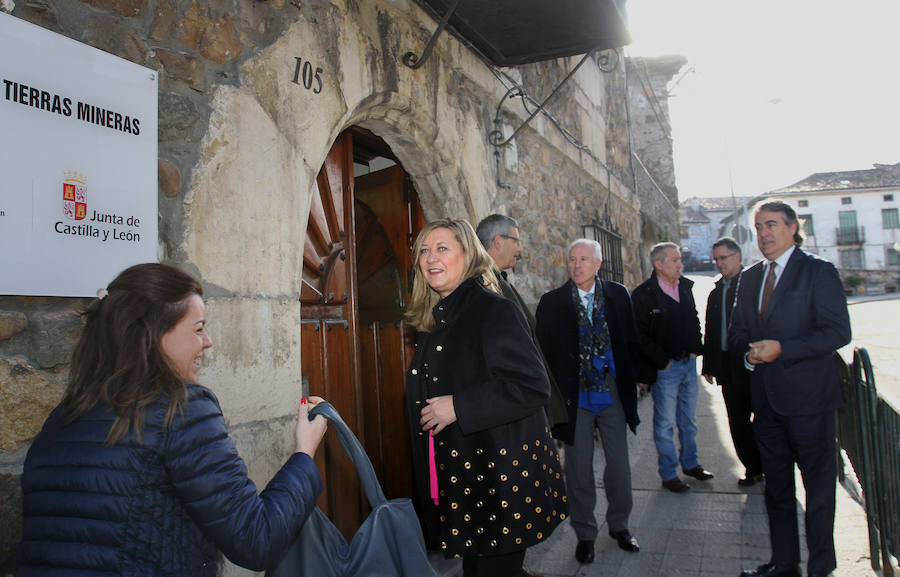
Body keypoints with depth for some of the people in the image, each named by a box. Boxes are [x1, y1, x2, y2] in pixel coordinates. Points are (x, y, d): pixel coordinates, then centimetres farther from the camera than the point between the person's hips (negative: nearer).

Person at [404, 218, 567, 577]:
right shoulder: (433, 319, 9)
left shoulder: (493, 310, -15)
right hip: (455, 473, 8)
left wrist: (458, 406, -23)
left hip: (501, 475, -7)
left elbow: (532, 386, -23)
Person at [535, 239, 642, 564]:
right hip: (574, 397, -2)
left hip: (612, 392, 2)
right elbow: (545, 351, -2)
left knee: (619, 463, 11)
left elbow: (631, 341, 8)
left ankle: (619, 525, 33)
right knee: (579, 469, 6)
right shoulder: (552, 302, -4)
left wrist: (629, 381, 3)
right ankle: (584, 534, 24)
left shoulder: (617, 295, 2)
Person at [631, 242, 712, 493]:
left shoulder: (685, 287, 7)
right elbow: (640, 336, -14)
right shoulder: (643, 295, -14)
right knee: (665, 423, 4)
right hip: (665, 368, -6)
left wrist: (696, 348, 8)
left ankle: (690, 463, 35)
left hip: (689, 362, 7)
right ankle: (669, 474, 16)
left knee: (689, 420, 18)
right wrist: (662, 361, -14)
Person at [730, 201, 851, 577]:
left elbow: (838, 332, -15)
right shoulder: (749, 277, 11)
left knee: (818, 486, 7)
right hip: (767, 399, 6)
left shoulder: (818, 272, -7)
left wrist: (782, 348, -21)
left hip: (807, 396, -6)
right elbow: (737, 332, 16)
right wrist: (749, 350, -6)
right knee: (776, 486, 16)